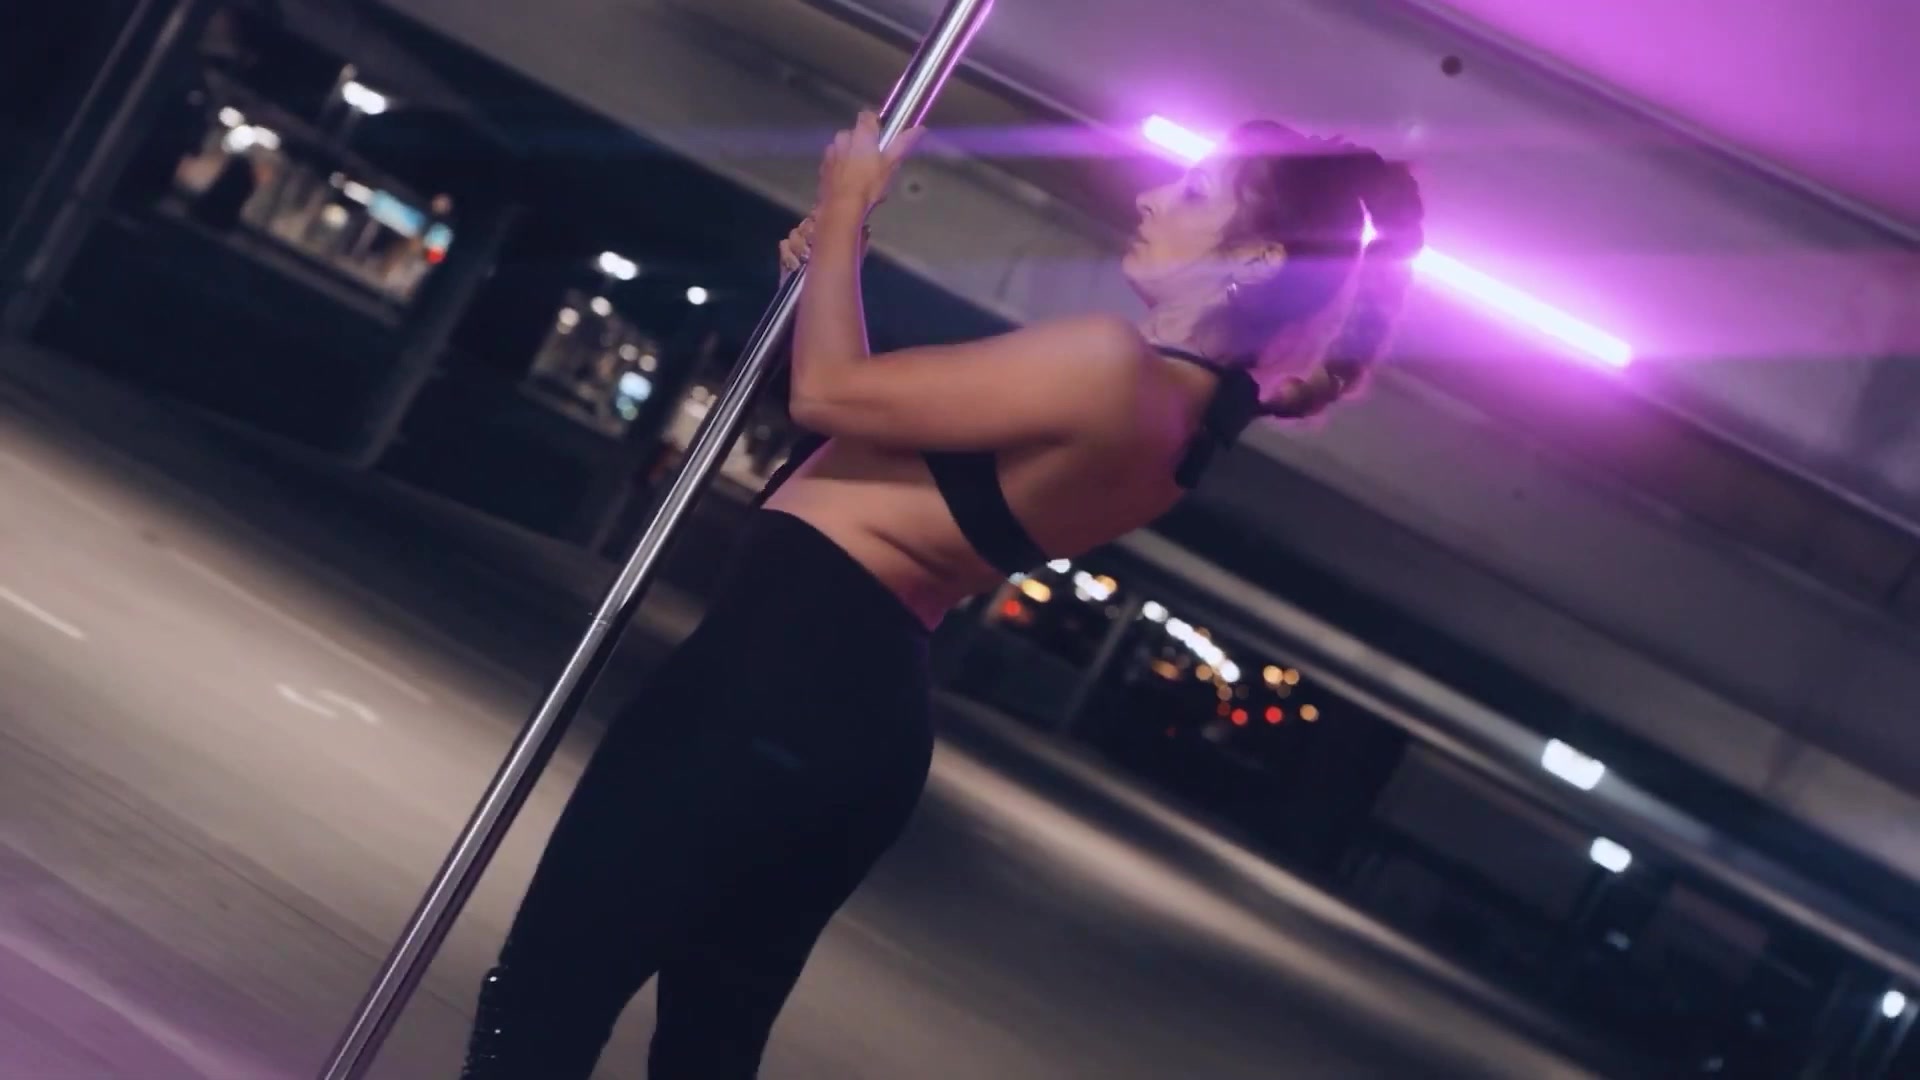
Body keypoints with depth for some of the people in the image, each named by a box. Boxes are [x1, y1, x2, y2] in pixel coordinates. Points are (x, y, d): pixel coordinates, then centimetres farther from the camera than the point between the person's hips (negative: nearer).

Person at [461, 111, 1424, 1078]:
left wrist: (843, 212, 0)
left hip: (782, 669, -10)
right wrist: (832, 269, 13)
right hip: (865, 704, 10)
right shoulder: (1182, 416, 9)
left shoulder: (1113, 368, -21)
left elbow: (828, 391, -13)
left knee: (542, 1001, -2)